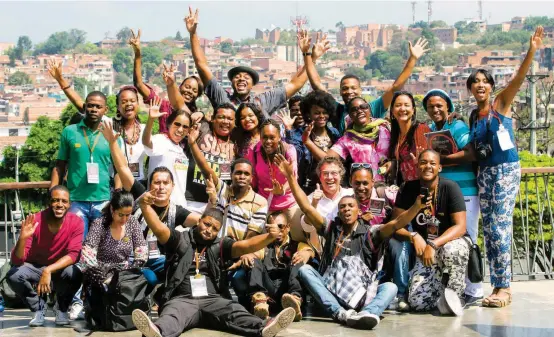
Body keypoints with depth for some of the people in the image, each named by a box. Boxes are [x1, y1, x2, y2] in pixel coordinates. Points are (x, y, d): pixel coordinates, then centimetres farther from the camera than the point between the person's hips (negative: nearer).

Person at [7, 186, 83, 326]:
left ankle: (62, 308, -1)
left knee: (75, 273, -33)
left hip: (60, 269, 0)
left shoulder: (76, 222, -19)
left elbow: (73, 254, -25)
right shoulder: (34, 222, -21)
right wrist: (22, 238, -43)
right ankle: (39, 308, -1)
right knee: (13, 275, -29)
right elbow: (17, 261, -23)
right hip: (35, 267, 0)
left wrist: (49, 270, -39)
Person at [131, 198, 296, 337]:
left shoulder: (220, 245, 17)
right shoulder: (180, 240, 13)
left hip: (213, 300, 2)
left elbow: (245, 246, 1)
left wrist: (269, 237, -19)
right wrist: (145, 206, -22)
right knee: (172, 314, -35)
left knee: (234, 312, -28)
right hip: (182, 300, -2)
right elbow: (160, 229, -3)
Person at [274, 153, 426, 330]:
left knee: (390, 287, -24)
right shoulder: (331, 229, 15)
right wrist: (290, 177, -3)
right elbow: (306, 208, 6)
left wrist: (417, 205, -24)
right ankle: (341, 313, -41)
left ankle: (366, 313, -59)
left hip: (360, 296, -1)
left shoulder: (370, 233, 9)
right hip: (330, 292, 1)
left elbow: (396, 223, -6)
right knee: (305, 270, -19)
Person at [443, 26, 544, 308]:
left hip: (506, 170, -6)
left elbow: (518, 79, -17)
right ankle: (499, 286, 10)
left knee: (499, 226, -11)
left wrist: (531, 51, -31)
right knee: (489, 229, 4)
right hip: (484, 173, 6)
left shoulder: (501, 104, -1)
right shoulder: (474, 116, 13)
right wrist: (440, 158, 12)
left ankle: (503, 287, -7)